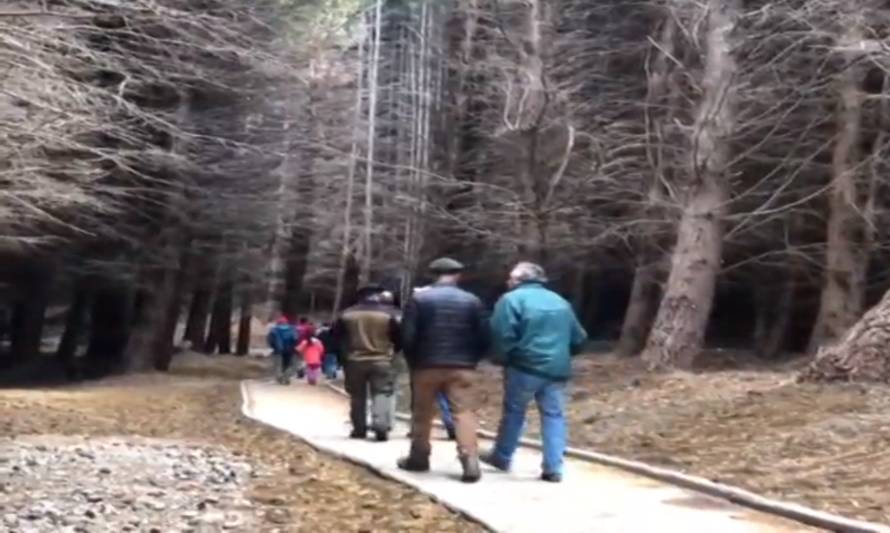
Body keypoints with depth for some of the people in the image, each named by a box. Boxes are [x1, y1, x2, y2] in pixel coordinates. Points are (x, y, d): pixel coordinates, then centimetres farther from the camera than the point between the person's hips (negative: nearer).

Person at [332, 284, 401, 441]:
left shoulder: (347, 314, 4)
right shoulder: (388, 313, -4)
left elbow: (336, 336, 9)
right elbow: (399, 337, -1)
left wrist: (344, 354, 20)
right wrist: (392, 350, 17)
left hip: (354, 361, 2)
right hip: (381, 361, -2)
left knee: (357, 396, 12)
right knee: (382, 394, -2)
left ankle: (359, 429, 14)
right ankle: (381, 427, -15)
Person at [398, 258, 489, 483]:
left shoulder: (419, 299, -3)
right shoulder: (472, 301, 3)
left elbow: (407, 335, -5)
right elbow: (483, 338, 1)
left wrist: (413, 362, 9)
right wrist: (471, 360, 13)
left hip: (427, 365, -1)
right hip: (461, 367, 1)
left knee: (422, 413, 13)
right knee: (462, 412, 1)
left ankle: (418, 458, 24)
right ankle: (470, 462, -11)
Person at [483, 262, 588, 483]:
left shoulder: (512, 299, -3)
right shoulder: (560, 302, 17)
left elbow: (502, 334, -14)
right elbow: (579, 338, 20)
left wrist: (502, 359, 0)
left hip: (525, 367, -4)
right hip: (557, 369, 4)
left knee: (513, 411, 12)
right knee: (553, 415, 7)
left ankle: (502, 457, 25)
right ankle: (553, 468, 0)